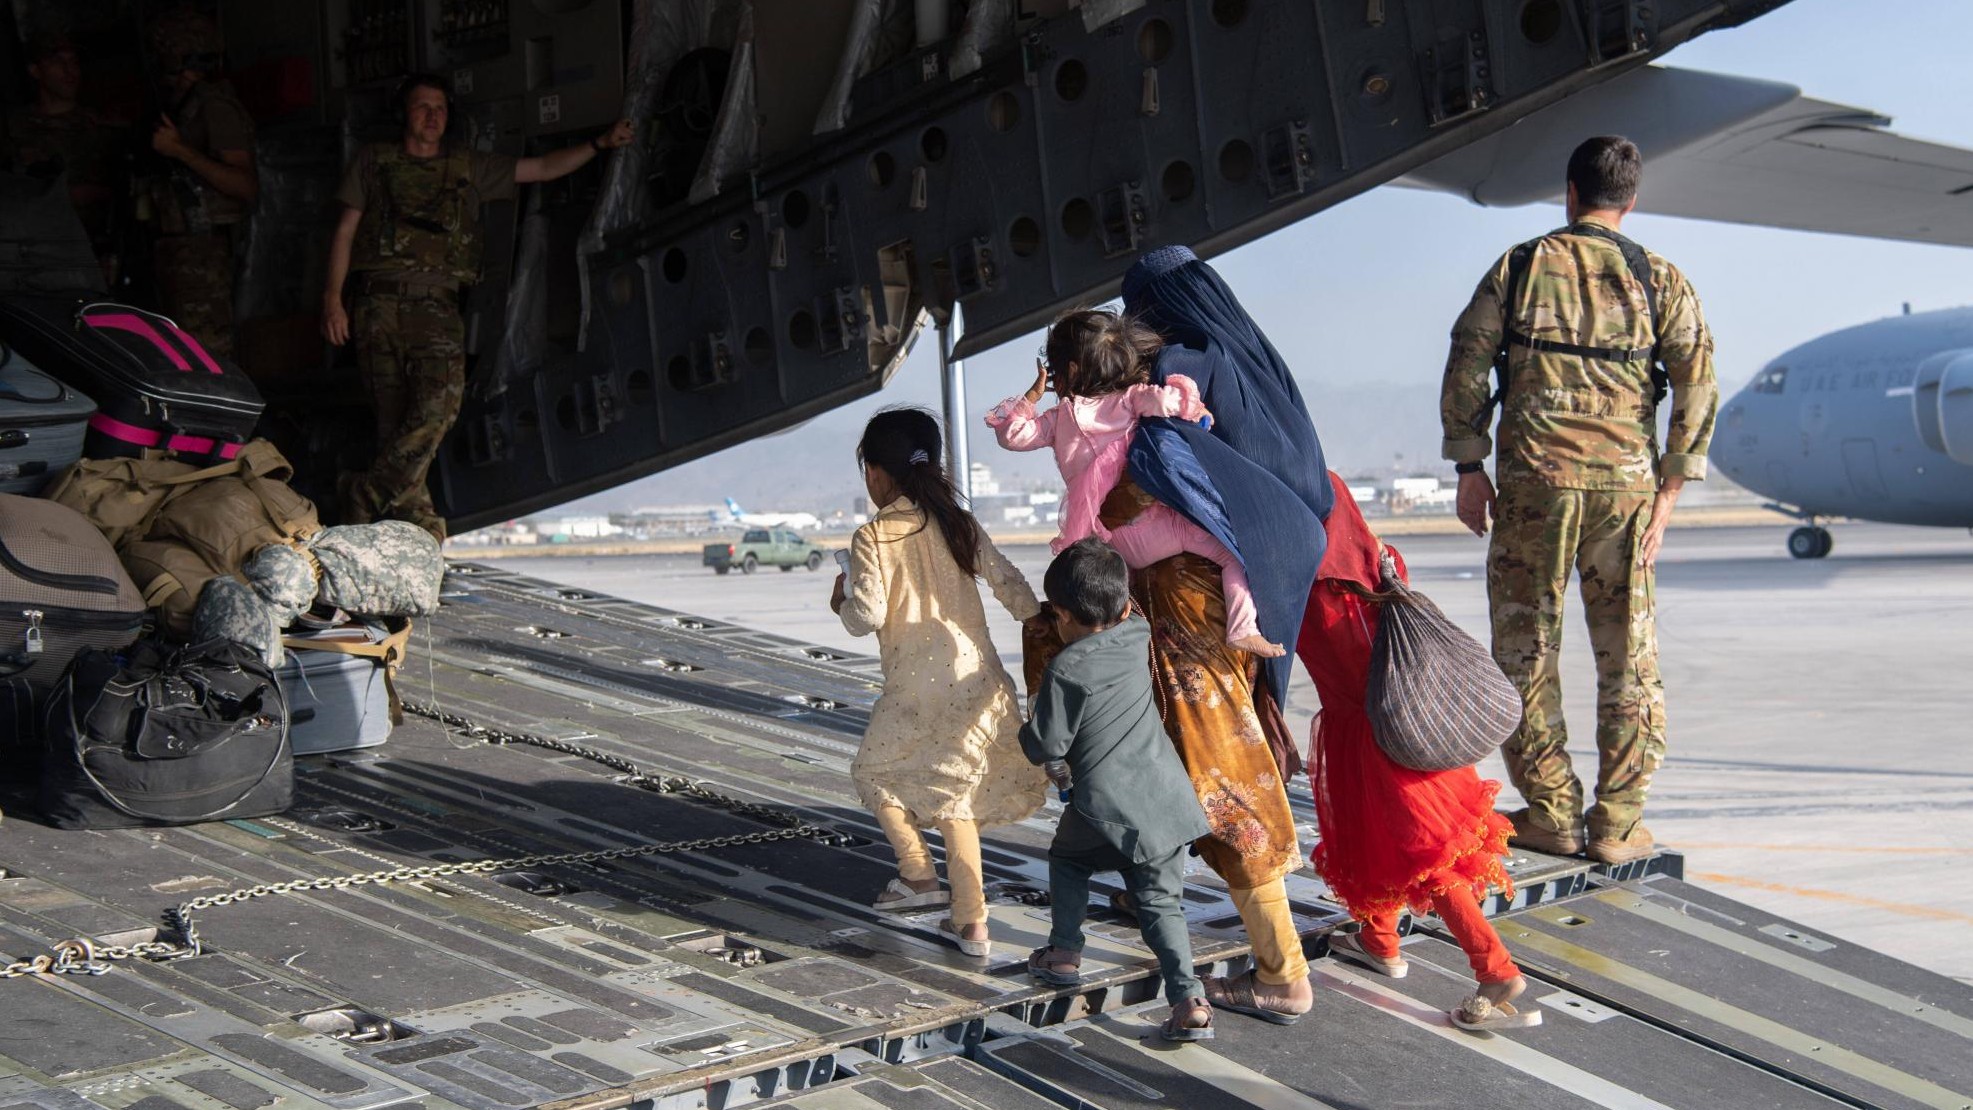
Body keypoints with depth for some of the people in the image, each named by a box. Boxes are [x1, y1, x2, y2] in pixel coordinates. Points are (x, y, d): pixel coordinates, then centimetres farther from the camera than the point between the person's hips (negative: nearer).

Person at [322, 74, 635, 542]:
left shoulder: (468, 166, 20)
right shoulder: (373, 160, 16)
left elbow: (542, 169, 19)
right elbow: (345, 231, 13)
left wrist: (600, 144, 7)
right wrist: (333, 298, 2)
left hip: (436, 305, 0)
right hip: (379, 303, 0)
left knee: (439, 404, -21)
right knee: (394, 420, -5)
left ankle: (367, 495, -13)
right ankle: (417, 520, -3)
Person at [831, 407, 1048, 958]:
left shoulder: (872, 537, -8)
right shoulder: (959, 523, 7)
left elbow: (867, 617, -13)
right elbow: (1008, 582, 5)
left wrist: (843, 600, 9)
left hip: (918, 686, -5)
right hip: (978, 676, 6)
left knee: (876, 770, 20)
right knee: (953, 788, 14)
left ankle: (917, 872, 15)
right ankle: (971, 922, 11)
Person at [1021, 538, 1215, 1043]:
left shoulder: (1066, 671, -13)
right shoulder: (1137, 639, 4)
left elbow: (1046, 747, -9)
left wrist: (1027, 730, 11)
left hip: (1105, 809, -5)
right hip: (1167, 799, 5)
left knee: (1067, 859, 26)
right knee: (1161, 901, 8)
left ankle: (1064, 953, 26)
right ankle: (1190, 1000, -4)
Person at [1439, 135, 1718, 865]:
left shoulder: (1520, 268, 4)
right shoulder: (1661, 281, 5)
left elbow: (1466, 366, 0)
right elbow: (1697, 386, -2)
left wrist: (1469, 465, 5)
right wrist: (1668, 490, 0)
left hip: (1533, 478, -1)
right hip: (1624, 482, 1)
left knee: (1526, 649, 8)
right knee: (1628, 656, 8)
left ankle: (1551, 815, 9)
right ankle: (1617, 826, 9)